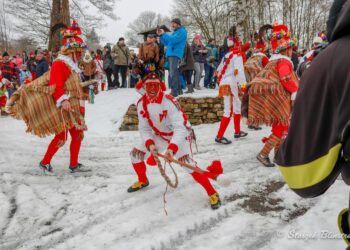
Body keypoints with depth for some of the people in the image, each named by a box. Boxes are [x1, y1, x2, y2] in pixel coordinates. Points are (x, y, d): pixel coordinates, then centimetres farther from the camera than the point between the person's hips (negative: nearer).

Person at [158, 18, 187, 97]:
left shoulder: (182, 31, -2)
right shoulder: (175, 32, 25)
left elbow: (173, 40, -17)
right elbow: (167, 43, 24)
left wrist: (164, 34, -8)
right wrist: (161, 35, 11)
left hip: (175, 55, -9)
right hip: (170, 55, 9)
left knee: (173, 74, -16)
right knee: (175, 73, 11)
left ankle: (174, 91, -19)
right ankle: (178, 90, 18)